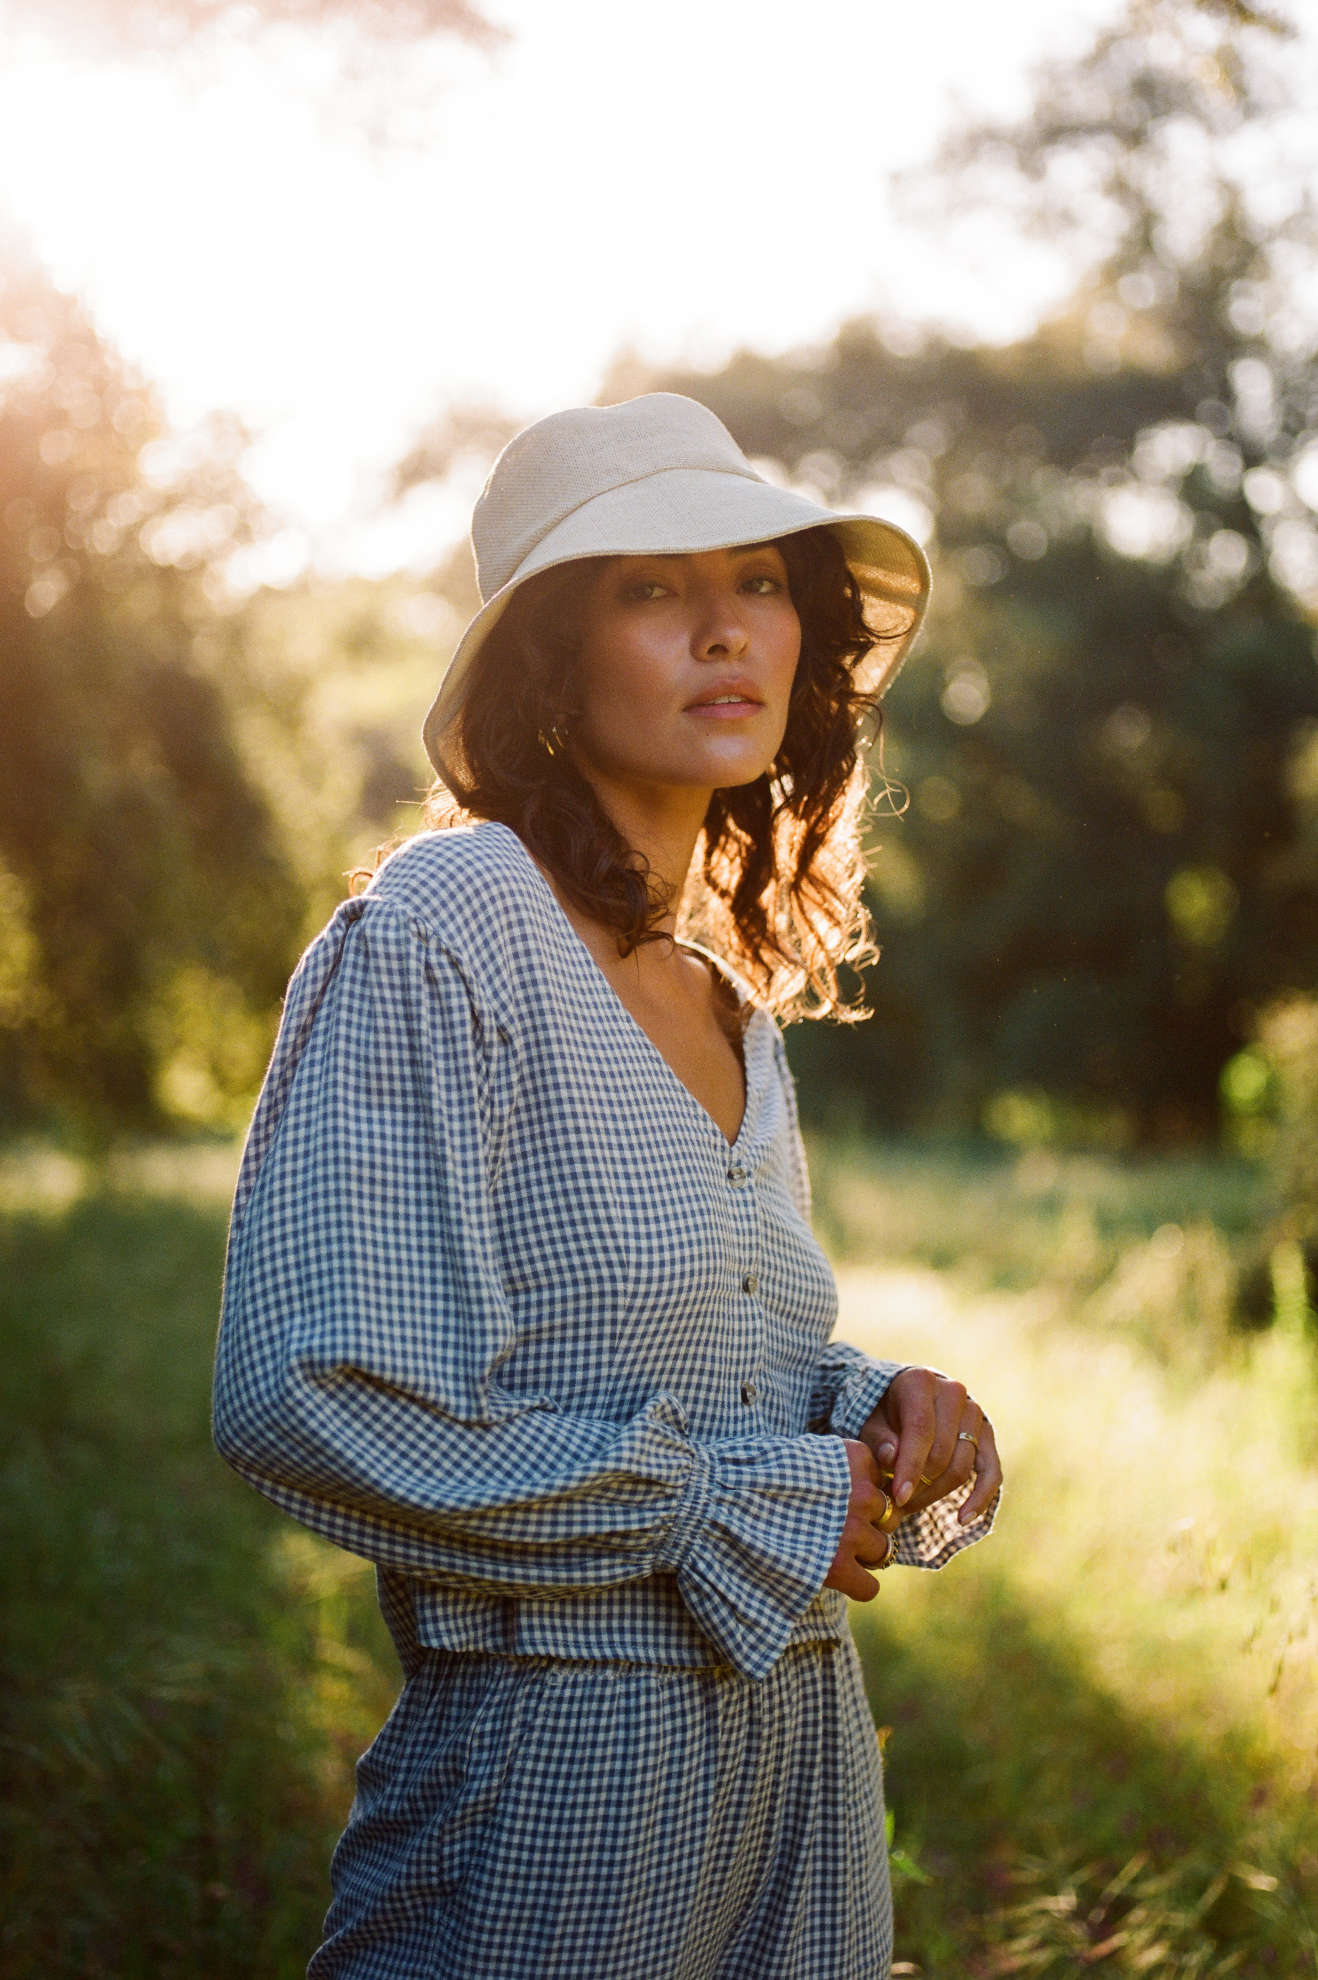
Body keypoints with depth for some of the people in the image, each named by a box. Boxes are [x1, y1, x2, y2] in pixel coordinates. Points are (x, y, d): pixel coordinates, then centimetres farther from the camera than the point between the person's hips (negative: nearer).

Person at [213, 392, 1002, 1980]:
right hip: (560, 1772, -7)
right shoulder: (442, 929, -13)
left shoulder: (736, 1005, 10)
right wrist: (728, 1510, -16)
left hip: (805, 1757, 7)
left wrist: (877, 1411, -1)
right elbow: (307, 1399, -22)